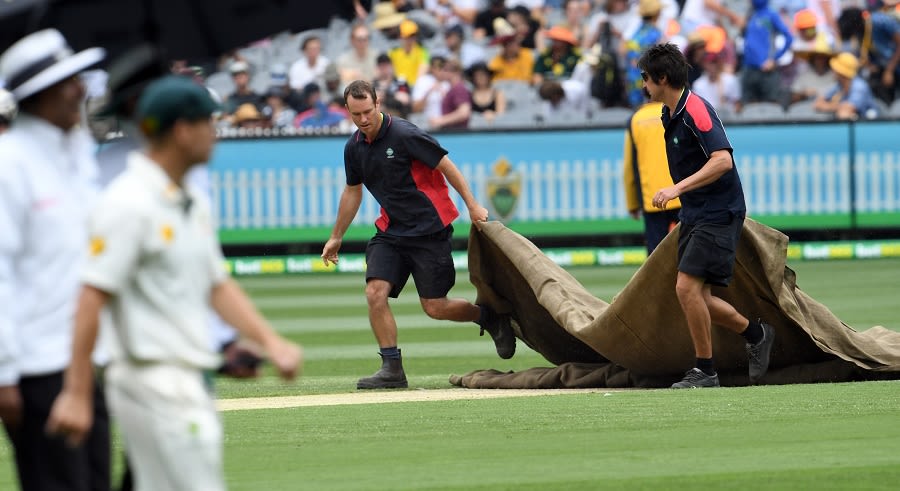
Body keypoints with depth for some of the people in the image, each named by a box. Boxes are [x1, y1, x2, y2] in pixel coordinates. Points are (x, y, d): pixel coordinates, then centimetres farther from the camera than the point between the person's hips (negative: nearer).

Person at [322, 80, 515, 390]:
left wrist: (472, 206, -12)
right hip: (391, 232, 6)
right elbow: (352, 191, 21)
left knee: (434, 307, -4)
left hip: (429, 230, -6)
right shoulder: (354, 148, 5)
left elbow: (446, 165, -10)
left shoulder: (403, 134, -16)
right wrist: (336, 237, 28)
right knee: (375, 293, -13)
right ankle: (392, 369, -6)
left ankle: (489, 316, 24)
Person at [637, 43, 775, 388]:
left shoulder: (695, 110, -18)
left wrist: (678, 189, -32)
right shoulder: (671, 114, 12)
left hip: (718, 215, -10)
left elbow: (722, 160, -29)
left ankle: (705, 370, -6)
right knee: (695, 298, 7)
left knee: (687, 287, -16)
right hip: (693, 216, 10)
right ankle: (755, 334, 26)